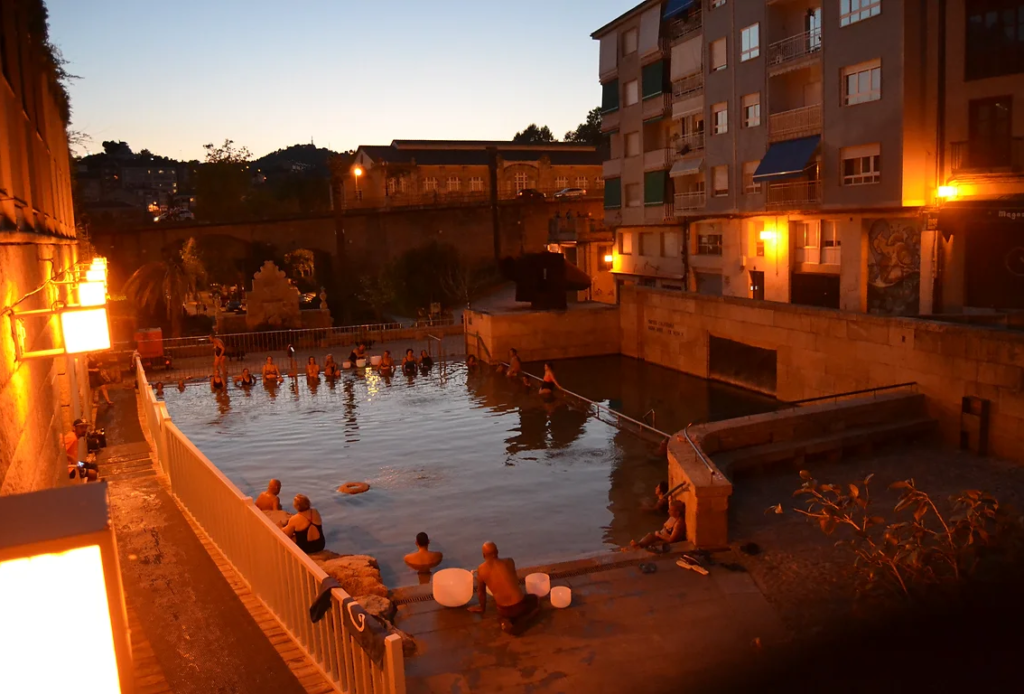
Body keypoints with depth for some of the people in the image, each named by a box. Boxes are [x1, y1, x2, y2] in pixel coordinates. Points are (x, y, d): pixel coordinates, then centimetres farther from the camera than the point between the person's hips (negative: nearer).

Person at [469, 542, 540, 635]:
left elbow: (480, 592, 12)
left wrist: (482, 608, 30)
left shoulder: (481, 570, -1)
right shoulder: (509, 562, -1)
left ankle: (506, 621, 0)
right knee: (535, 600, 31)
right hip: (519, 604, 0)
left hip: (504, 610, 0)